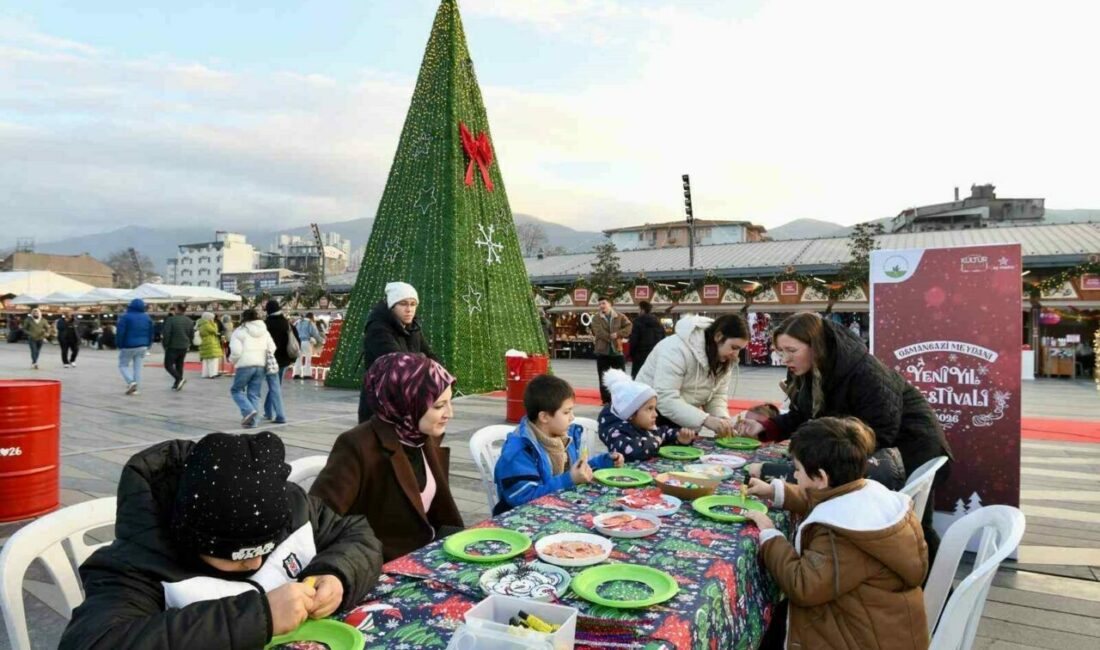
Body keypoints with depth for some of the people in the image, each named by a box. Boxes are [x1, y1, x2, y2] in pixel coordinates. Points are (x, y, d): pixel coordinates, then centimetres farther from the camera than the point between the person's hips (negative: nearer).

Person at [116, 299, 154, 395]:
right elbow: (151, 334, 10)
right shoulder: (147, 318, 6)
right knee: (137, 367, 8)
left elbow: (120, 333, -13)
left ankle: (131, 382, -14)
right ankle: (134, 388, 6)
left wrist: (119, 345, -1)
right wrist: (147, 346, 16)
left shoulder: (125, 317, -10)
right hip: (142, 346, 4)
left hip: (128, 347, -4)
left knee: (123, 365, 8)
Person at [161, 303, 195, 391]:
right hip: (184, 347, 5)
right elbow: (192, 335, 9)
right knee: (179, 365, 13)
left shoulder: (171, 320, -14)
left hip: (173, 347, -5)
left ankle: (179, 378, -18)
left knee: (168, 365, 2)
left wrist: (165, 345, -4)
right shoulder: (189, 321, 4)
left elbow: (166, 334, -16)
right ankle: (177, 384, 14)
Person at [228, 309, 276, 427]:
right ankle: (251, 421, 7)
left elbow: (236, 351, -10)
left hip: (245, 365, -5)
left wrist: (232, 360, 8)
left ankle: (248, 410, -11)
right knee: (254, 394, 9)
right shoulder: (264, 331, 13)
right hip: (261, 365, 5)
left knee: (236, 390, 10)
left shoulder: (240, 331, -3)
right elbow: (271, 348, 9)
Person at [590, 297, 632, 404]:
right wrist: (611, 338, -18)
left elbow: (628, 327, -6)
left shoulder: (620, 317, 4)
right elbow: (599, 332, -14)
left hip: (617, 351, 1)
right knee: (603, 378, 4)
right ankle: (606, 401, 13)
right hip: (602, 352, 0)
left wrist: (618, 334, -20)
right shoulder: (596, 319, 0)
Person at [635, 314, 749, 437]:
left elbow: (718, 396, -3)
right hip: (653, 417, -7)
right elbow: (665, 399, -36)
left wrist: (723, 418, -23)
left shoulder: (724, 359, -5)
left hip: (684, 420, 7)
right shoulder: (678, 348, -30)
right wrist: (705, 419, -41)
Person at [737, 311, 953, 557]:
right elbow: (801, 416, -3)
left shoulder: (865, 373, -34)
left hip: (910, 444, -7)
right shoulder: (804, 373, -10)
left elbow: (881, 433, -32)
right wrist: (764, 427, -20)